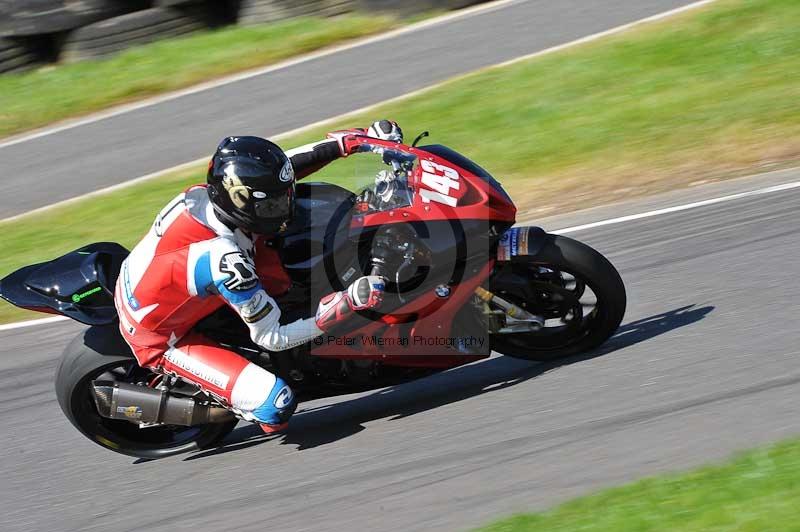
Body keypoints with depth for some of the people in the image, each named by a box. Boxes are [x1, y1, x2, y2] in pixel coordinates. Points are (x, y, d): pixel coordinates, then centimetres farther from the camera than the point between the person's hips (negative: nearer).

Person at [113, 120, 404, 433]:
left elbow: (276, 170, 3)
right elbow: (271, 337, -25)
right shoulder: (226, 262, -37)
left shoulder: (204, 194, -17)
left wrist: (345, 142, -4)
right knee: (277, 403, -20)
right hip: (159, 341, -8)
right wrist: (347, 304, -31)